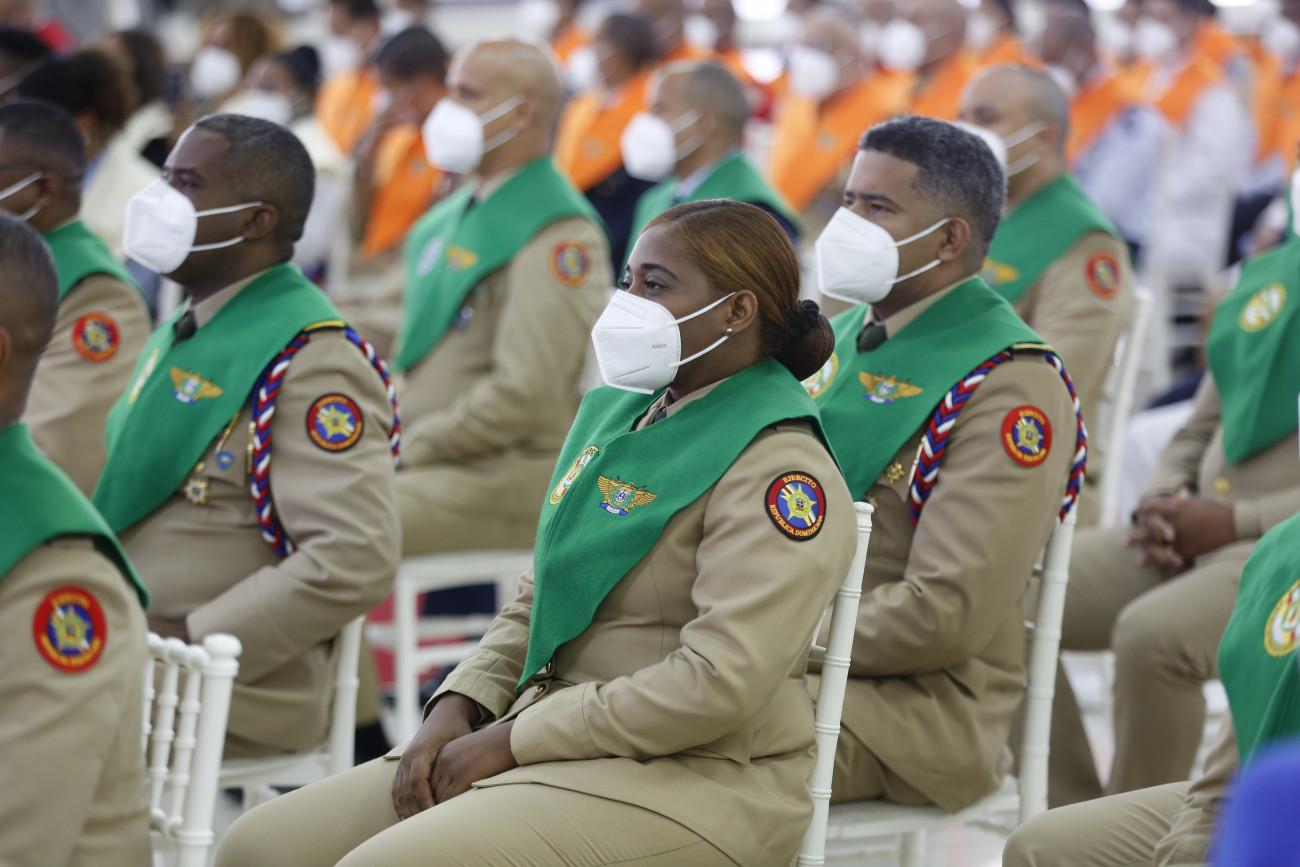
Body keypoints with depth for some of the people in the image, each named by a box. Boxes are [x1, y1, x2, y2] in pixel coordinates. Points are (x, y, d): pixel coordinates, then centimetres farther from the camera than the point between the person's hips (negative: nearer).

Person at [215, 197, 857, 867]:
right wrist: (457, 707, 2)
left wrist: (509, 741, -16)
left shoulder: (778, 467, -13)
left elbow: (721, 682, -21)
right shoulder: (611, 416, 15)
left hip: (687, 780, -8)